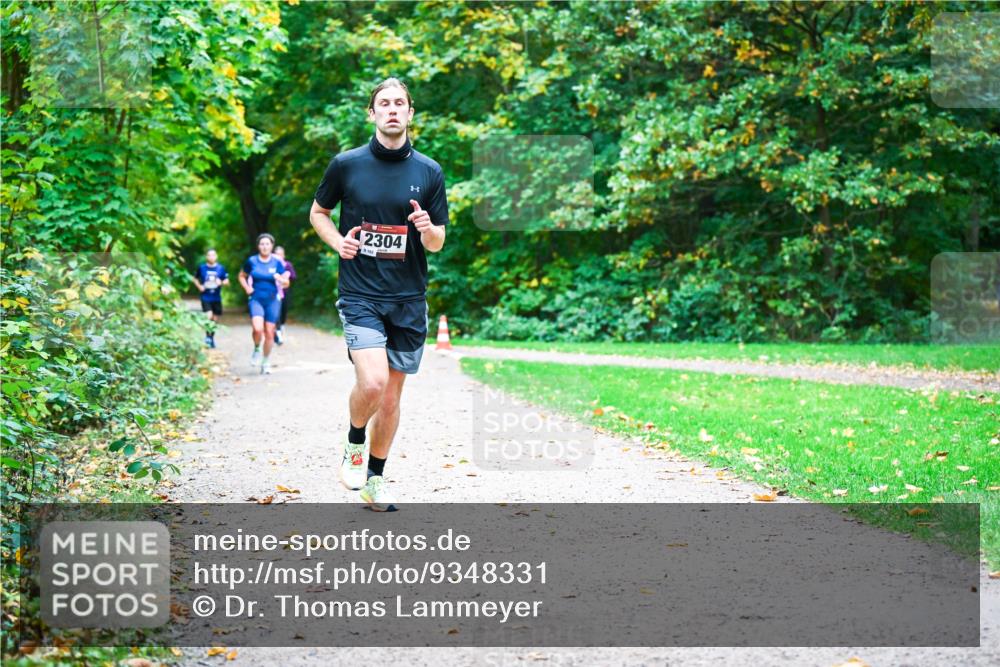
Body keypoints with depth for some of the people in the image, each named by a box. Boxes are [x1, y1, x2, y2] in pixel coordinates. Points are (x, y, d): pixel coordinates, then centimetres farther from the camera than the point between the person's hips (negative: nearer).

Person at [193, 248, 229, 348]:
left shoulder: (221, 268, 0)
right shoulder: (202, 268, 0)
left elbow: (227, 281, 4)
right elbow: (196, 279, 13)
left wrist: (221, 282, -17)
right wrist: (199, 286, -3)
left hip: (217, 298, 2)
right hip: (206, 297, -2)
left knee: (215, 318, 9)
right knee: (209, 316, -17)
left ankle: (212, 337, 27)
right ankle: (208, 336, 1)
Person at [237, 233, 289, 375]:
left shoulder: (277, 263, 1)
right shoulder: (252, 261, 1)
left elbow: (286, 283, 4)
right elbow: (242, 276, 16)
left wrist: (281, 279, -18)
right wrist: (247, 288, -1)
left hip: (272, 301, 1)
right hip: (256, 300, -1)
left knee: (269, 333, 3)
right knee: (257, 328, -23)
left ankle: (266, 362, 20)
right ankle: (256, 350, 8)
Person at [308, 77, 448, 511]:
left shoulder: (429, 172, 4)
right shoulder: (346, 164, 0)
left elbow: (437, 243, 8)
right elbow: (318, 212, 15)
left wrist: (428, 229, -15)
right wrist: (338, 242, -4)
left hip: (409, 300, 3)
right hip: (360, 293, -2)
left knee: (391, 395, 8)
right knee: (371, 382, -20)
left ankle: (375, 478, 25)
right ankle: (354, 446, 10)